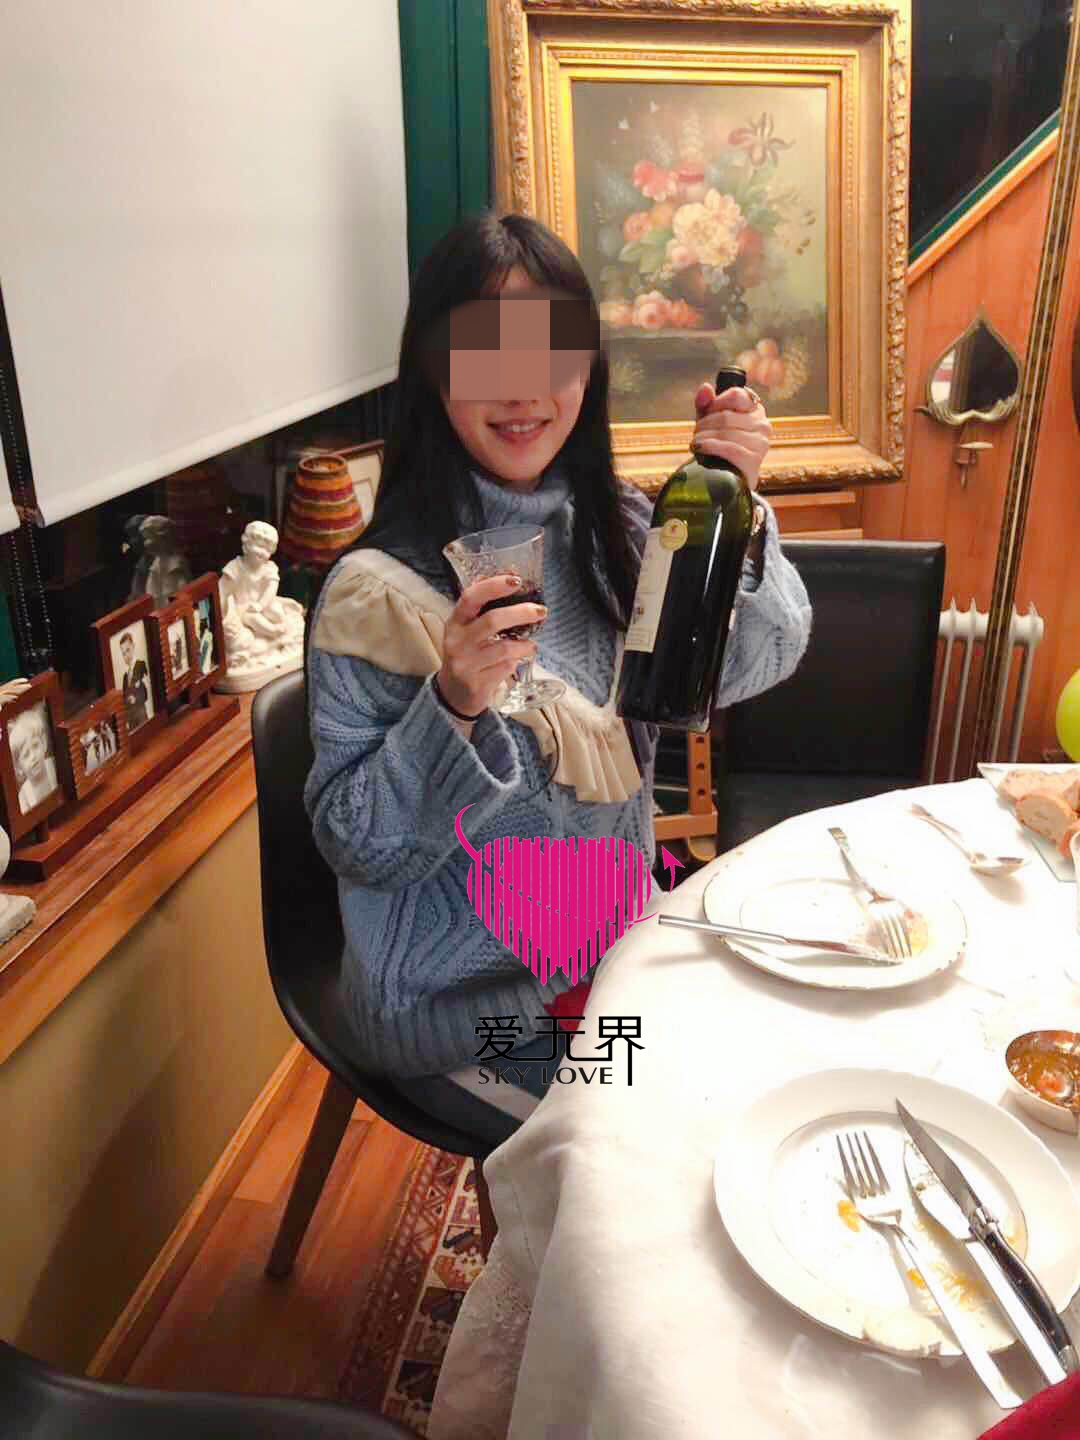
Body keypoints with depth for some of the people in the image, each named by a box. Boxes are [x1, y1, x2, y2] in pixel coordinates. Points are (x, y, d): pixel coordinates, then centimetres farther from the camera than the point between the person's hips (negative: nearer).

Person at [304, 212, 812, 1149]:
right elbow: (359, 848, -16)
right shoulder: (379, 590, -19)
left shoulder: (616, 526, -1)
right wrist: (454, 706, -32)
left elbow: (752, 664, -9)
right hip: (465, 1012, -5)